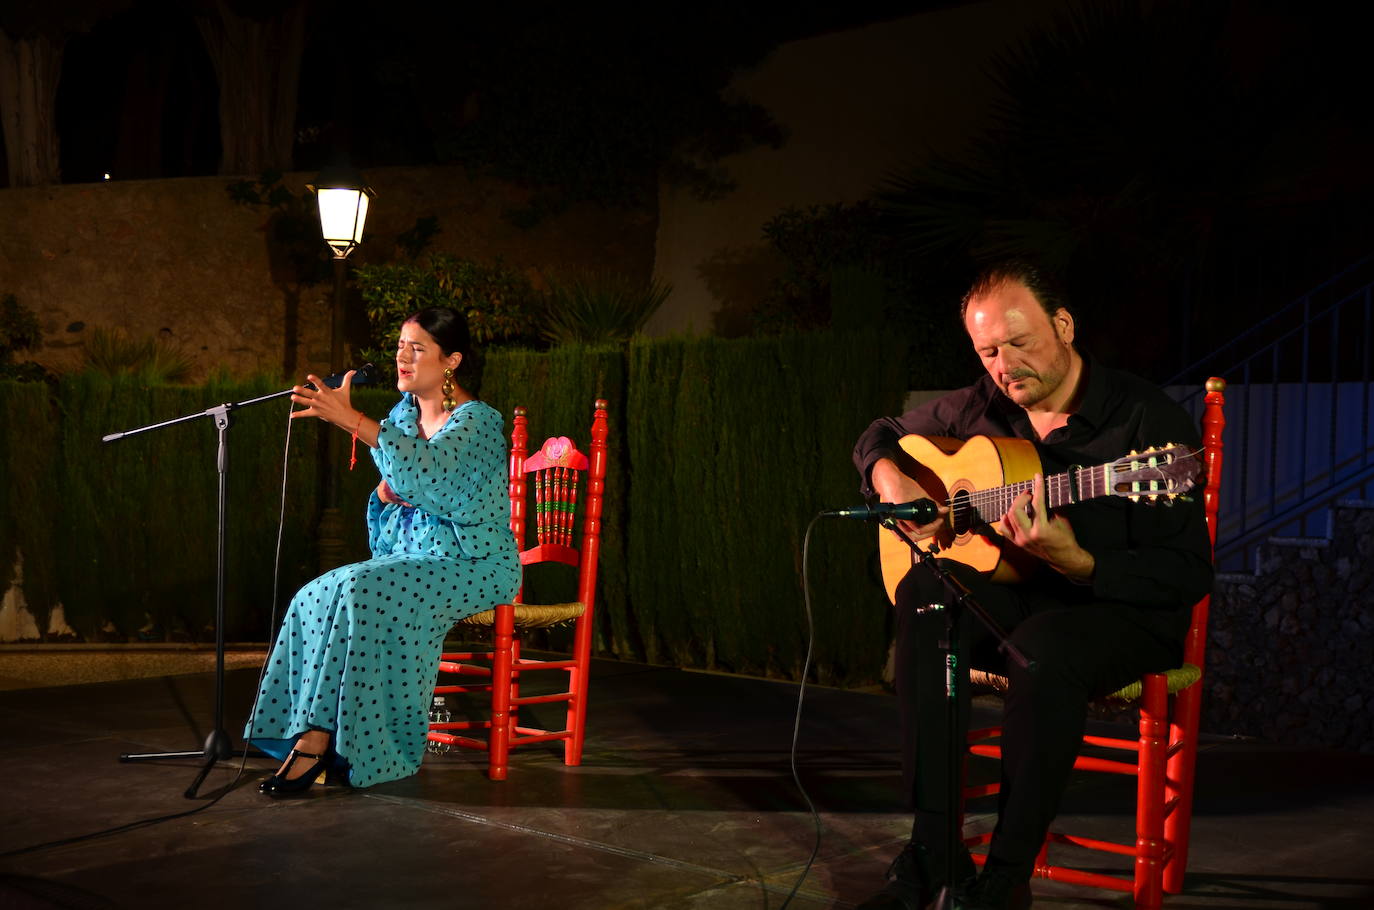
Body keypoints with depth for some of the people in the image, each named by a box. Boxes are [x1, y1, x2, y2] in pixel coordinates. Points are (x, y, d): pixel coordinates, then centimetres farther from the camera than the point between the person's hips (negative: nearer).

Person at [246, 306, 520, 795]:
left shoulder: (476, 420, -12)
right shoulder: (405, 411, 11)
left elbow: (428, 465, -33)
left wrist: (352, 420, -41)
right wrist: (385, 492, -6)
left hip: (474, 566, -7)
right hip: (413, 559, 7)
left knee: (359, 591, -30)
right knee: (316, 598, -18)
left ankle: (317, 738, -22)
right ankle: (314, 738, -21)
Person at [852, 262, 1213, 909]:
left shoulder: (1148, 420, -13)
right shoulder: (981, 409, 5)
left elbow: (1189, 575, -16)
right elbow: (880, 434, 21)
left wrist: (1076, 563, -32)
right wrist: (891, 479, -3)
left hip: (1125, 613, -5)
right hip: (1013, 599, 5)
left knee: (1045, 645, -39)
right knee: (925, 592, -28)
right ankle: (933, 853, -25)